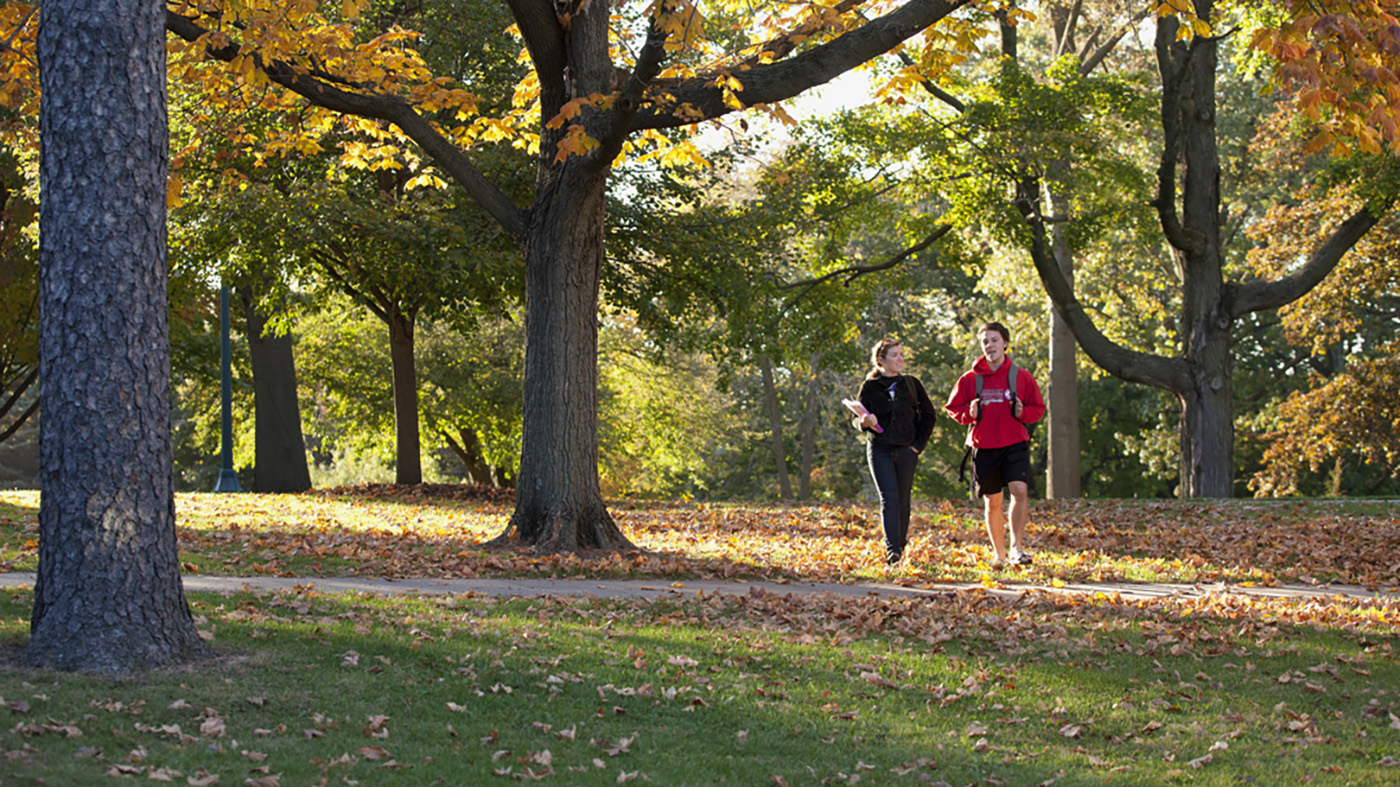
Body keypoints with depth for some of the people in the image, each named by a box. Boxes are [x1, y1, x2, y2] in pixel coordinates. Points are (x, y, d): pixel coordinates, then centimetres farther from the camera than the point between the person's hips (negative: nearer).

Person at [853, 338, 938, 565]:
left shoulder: (911, 384, 7)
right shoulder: (870, 387, 3)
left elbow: (928, 414, 13)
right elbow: (857, 420, 6)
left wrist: (919, 443, 4)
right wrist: (865, 422, -18)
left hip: (906, 451, 2)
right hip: (880, 450, -2)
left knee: (903, 500, 6)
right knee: (889, 499, -13)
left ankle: (900, 546, 19)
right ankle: (892, 549, -21)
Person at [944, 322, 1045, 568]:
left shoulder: (1021, 377, 3)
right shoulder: (969, 379, 4)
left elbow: (1038, 407, 10)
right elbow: (953, 408, 11)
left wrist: (1023, 412, -11)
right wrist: (969, 414, -10)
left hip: (1015, 445, -1)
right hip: (984, 448, 1)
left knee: (1019, 490, -21)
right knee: (992, 502, 7)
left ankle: (1017, 547, -15)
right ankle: (1000, 554, 20)